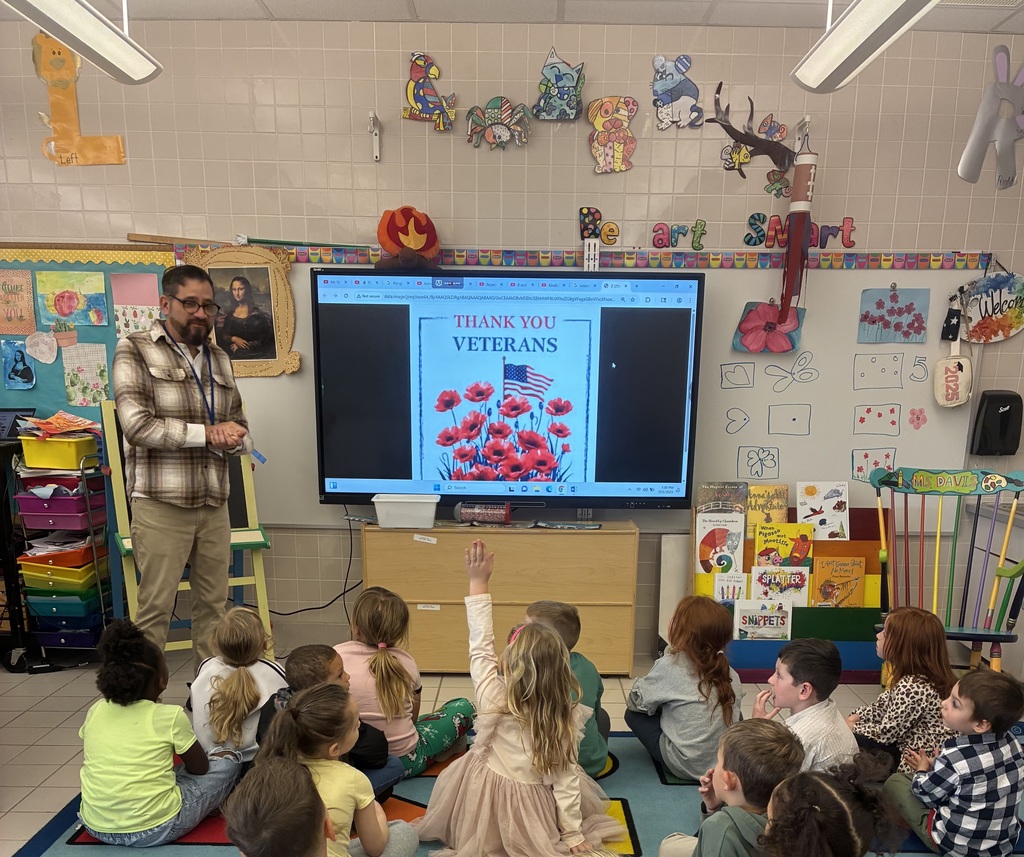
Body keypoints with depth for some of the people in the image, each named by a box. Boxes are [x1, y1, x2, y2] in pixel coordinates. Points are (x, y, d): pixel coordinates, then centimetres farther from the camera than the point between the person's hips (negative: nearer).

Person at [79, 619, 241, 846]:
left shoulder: (95, 712, 1)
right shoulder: (170, 716, -12)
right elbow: (200, 768, 1)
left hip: (97, 827, 5)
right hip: (154, 829, -5)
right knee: (228, 759, 12)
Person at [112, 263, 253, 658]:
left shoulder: (219, 359, 14)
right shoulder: (135, 350, -2)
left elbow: (242, 430, 13)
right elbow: (137, 425, -15)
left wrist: (233, 438, -10)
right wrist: (207, 432, -12)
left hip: (214, 503, 5)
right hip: (160, 504, -5)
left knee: (214, 603, 12)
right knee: (155, 606, 2)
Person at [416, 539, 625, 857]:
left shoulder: (495, 697, -21)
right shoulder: (566, 716, -16)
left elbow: (481, 646, -13)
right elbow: (566, 777, -12)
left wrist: (478, 582, -13)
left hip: (486, 818, -2)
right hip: (536, 814, 2)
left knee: (458, 769, 26)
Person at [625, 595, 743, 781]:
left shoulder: (670, 664, -12)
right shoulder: (729, 673, 1)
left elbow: (638, 702, -3)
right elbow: (734, 712, 11)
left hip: (687, 765, -5)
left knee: (633, 714, 11)